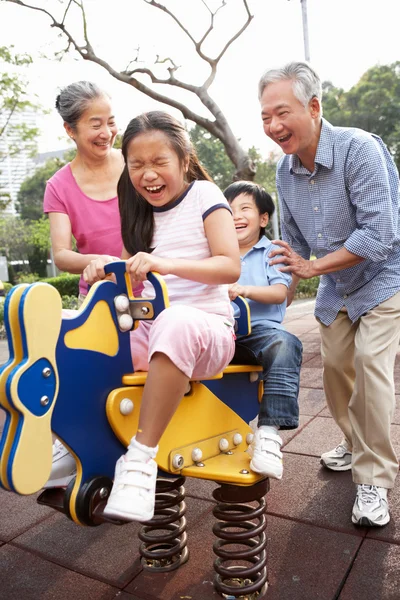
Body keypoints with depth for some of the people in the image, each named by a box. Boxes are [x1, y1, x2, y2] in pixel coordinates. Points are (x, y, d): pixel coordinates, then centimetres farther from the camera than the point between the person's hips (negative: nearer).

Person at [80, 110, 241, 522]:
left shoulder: (204, 195, -1)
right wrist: (107, 269, -11)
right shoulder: (138, 210, 16)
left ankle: (141, 457, -33)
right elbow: (131, 274, 13)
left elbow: (230, 267, -13)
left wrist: (168, 264, -29)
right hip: (146, 330, 6)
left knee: (176, 322, -41)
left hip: (203, 328, -5)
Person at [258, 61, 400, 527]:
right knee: (336, 366, 11)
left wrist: (315, 266, -24)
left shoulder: (359, 148, -25)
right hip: (336, 287, 6)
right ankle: (355, 443, 35)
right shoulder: (285, 171, -4)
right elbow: (293, 245, 7)